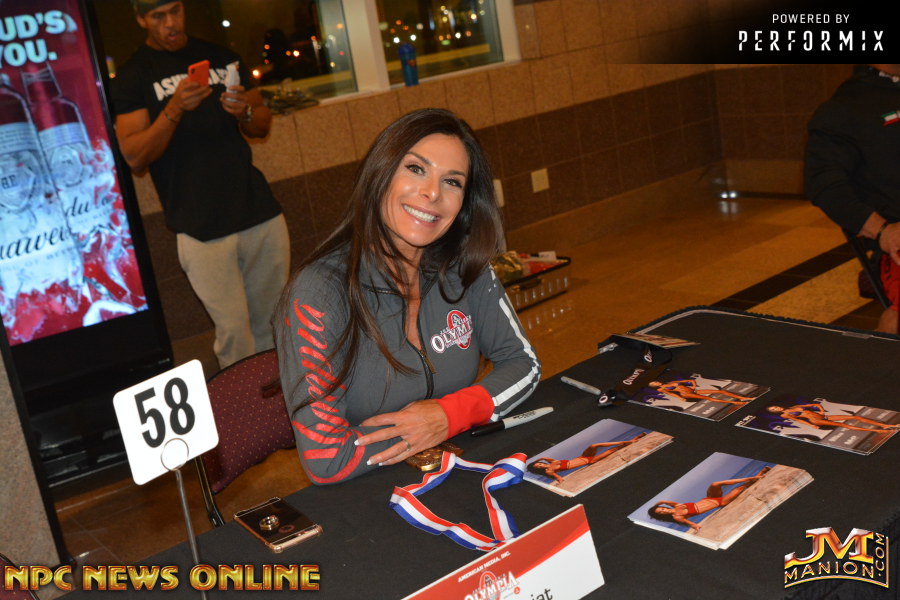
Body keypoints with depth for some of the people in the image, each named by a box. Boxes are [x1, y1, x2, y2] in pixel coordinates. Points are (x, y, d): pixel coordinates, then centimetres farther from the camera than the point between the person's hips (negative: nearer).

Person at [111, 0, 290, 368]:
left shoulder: (223, 59, 14)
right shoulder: (133, 76, 2)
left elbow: (263, 126, 19)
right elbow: (134, 157, -7)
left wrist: (245, 112, -4)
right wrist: (174, 109, -20)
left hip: (261, 213, 4)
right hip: (202, 228, -4)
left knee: (275, 323, 8)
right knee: (233, 330, -4)